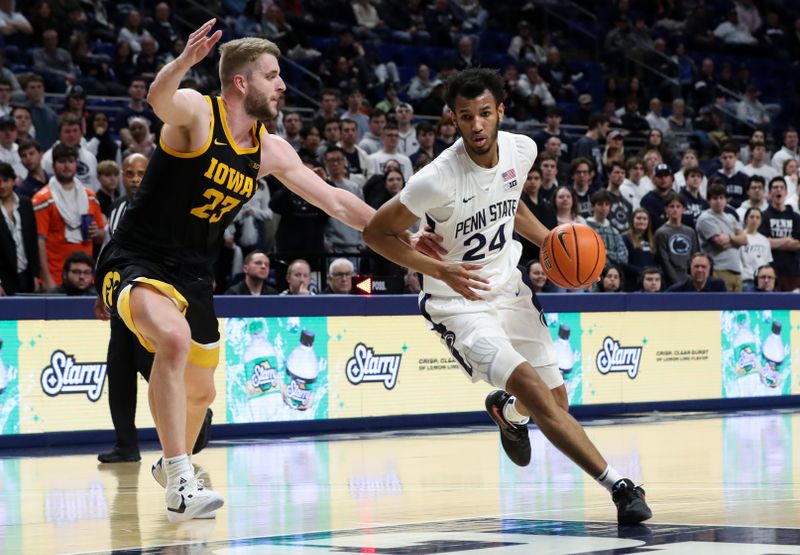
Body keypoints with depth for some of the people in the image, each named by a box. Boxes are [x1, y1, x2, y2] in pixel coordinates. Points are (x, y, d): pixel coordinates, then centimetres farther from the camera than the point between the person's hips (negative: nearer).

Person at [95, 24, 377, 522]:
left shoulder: (270, 151, 3)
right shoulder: (195, 112, -16)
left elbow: (335, 200, 11)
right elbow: (159, 99, -40)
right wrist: (183, 63, -62)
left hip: (194, 273, 7)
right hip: (138, 262, -7)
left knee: (201, 392, 19)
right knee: (174, 337, -36)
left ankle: (174, 464, 51)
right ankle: (180, 483, -34)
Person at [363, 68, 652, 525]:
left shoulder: (522, 150, -8)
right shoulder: (438, 179, -27)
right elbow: (376, 233, -17)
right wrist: (439, 269, -28)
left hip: (508, 288, 6)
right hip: (457, 302, -6)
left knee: (557, 400, 13)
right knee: (532, 388, -25)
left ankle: (507, 409, 50)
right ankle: (618, 485, -22)